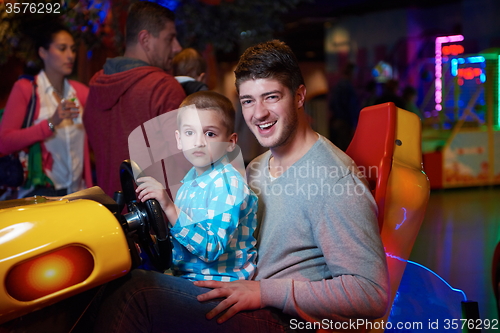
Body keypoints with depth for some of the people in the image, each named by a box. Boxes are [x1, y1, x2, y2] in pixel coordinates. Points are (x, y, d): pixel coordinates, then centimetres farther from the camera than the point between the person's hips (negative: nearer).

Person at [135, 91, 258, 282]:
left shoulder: (228, 184, -15)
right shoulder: (191, 180, 9)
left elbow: (211, 249, -25)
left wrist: (169, 208, -29)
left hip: (219, 287, -7)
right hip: (183, 277, 8)